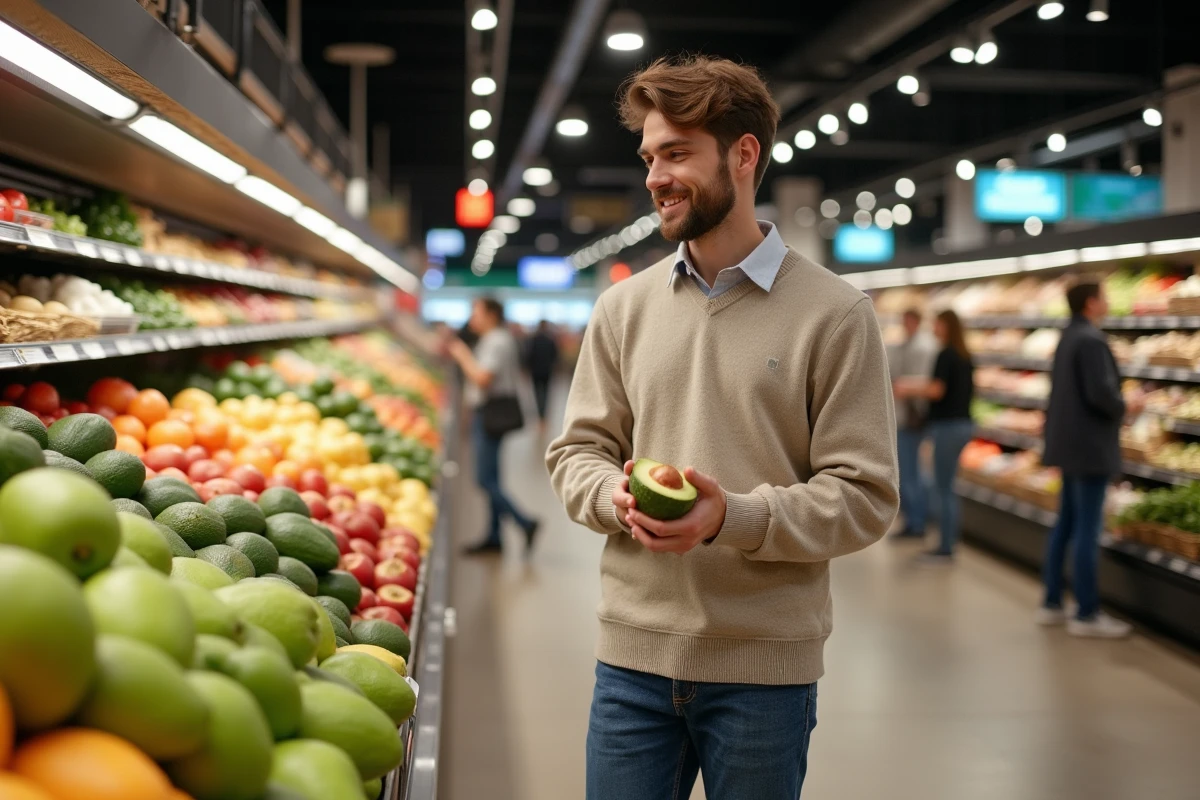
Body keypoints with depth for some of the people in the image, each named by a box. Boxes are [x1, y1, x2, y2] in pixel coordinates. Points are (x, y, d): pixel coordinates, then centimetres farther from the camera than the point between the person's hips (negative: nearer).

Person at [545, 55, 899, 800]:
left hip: (765, 670, -3)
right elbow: (578, 450, 11)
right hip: (632, 655, 3)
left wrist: (734, 517, -21)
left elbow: (865, 497, -7)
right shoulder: (624, 307, 7)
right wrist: (616, 496, -11)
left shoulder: (834, 313, -5)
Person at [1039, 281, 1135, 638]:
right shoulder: (1091, 340, -17)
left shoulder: (1068, 338, 13)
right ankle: (1086, 614, 0)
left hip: (1069, 444, 10)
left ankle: (1052, 604, 21)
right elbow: (1100, 392, -25)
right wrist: (1124, 408, -7)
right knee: (1088, 528, -5)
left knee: (1066, 522, 15)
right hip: (1090, 446, -10)